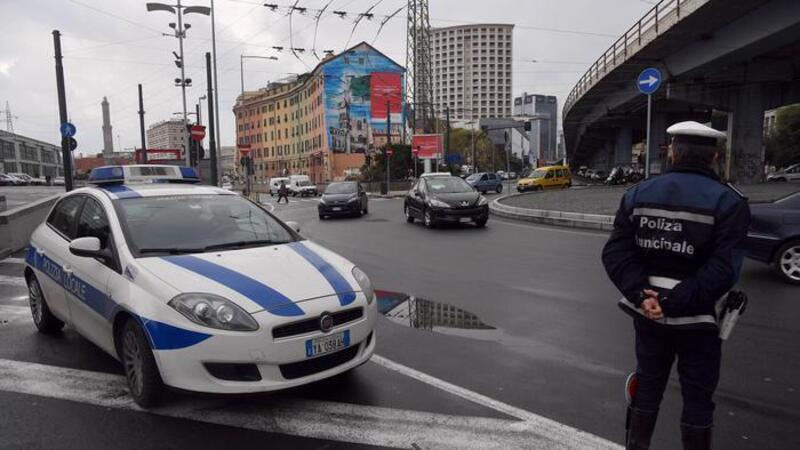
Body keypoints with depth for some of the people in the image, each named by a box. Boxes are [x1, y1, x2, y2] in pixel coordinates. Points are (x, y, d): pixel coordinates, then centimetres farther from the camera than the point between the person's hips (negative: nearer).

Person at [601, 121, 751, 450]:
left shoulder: (638, 194, 0)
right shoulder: (729, 202, -11)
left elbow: (615, 252, -9)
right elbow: (723, 270, -23)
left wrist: (641, 295, -17)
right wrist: (673, 302, -22)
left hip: (647, 313, 4)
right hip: (697, 319, -4)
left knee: (647, 385, 19)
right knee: (697, 398, 12)